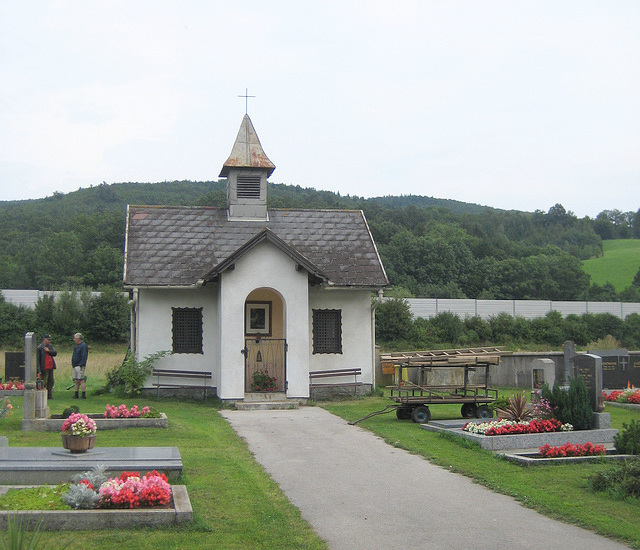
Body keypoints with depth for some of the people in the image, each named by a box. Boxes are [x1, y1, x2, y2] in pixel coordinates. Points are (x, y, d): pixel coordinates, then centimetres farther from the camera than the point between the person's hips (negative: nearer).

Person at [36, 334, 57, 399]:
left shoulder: (50, 346, 13)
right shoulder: (39, 348, -7)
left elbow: (55, 353, 4)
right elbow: (37, 359, -9)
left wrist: (49, 351, -12)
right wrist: (39, 370, -14)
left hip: (51, 367, 7)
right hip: (44, 368, -7)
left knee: (51, 381, 10)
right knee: (44, 383, -3)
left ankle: (49, 395, 17)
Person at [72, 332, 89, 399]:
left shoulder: (83, 346, -12)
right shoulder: (77, 346, 19)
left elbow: (84, 356, -18)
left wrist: (81, 365, -23)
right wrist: (73, 364, 19)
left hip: (80, 366, -10)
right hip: (75, 366, 10)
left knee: (81, 380, -10)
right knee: (76, 381, 11)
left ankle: (84, 395, -8)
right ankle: (76, 395, 16)